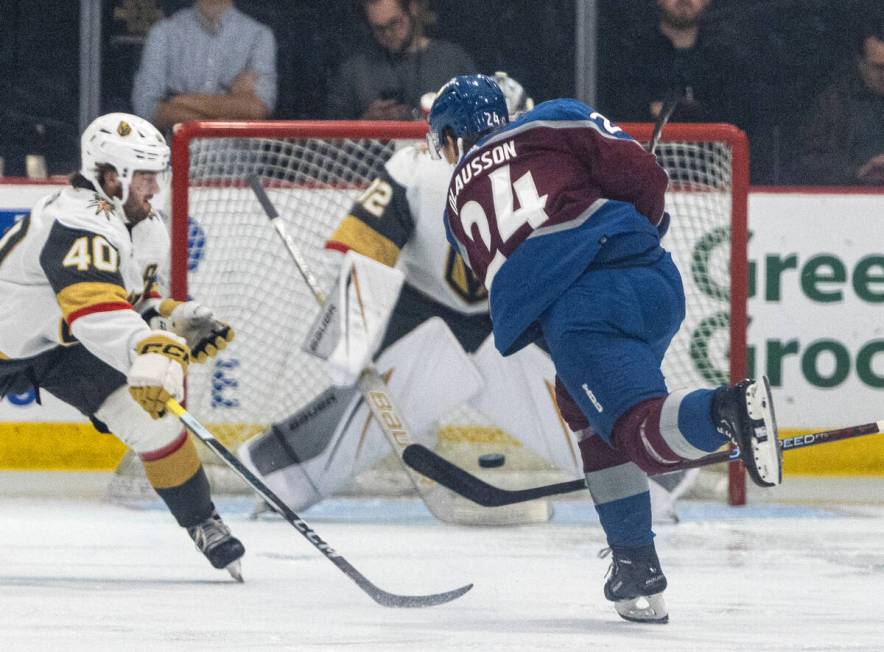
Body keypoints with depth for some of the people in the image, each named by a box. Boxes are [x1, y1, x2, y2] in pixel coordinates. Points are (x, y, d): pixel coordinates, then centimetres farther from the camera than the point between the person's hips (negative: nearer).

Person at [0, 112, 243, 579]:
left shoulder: (147, 229, -3)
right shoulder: (78, 225, -34)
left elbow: (134, 299, 13)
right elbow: (95, 305, -50)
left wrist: (178, 320, -7)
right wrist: (150, 350, -65)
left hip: (66, 346, 7)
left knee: (150, 414, -7)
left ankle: (204, 526, 4)